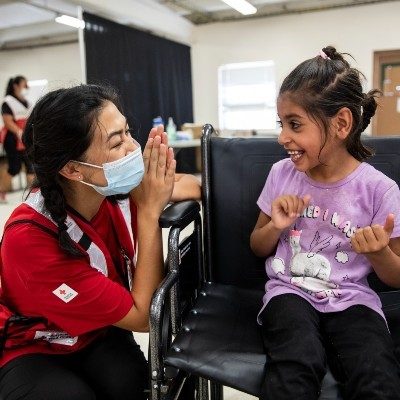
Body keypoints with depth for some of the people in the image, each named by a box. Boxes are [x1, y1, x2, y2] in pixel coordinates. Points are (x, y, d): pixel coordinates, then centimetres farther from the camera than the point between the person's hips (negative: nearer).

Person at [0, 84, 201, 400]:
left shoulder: (116, 189, -21)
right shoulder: (29, 237, -34)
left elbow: (193, 186, -3)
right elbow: (145, 316, -30)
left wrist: (161, 192, -27)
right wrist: (149, 212, -33)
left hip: (100, 331, 3)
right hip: (32, 349, -2)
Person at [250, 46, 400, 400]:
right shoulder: (282, 174, 1)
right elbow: (258, 248, 12)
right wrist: (276, 227, -10)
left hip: (351, 300, 0)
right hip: (289, 291, 1)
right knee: (296, 367, -30)